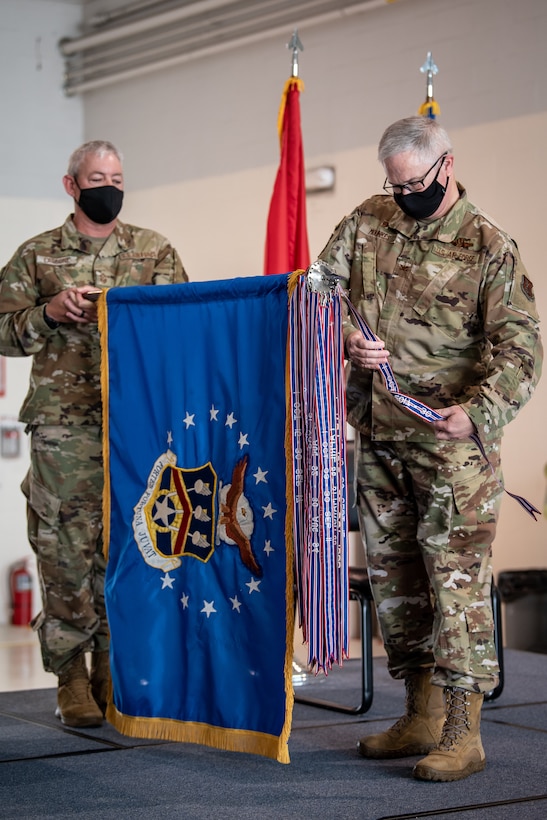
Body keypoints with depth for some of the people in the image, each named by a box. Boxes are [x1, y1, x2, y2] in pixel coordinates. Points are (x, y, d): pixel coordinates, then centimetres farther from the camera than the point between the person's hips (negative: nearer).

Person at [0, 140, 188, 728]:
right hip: (62, 428, -1)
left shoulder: (155, 251, 12)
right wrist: (49, 313, -8)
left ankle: (114, 670, 14)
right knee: (65, 550, -2)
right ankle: (71, 677, 8)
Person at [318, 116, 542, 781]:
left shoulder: (489, 246, -6)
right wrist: (348, 337, -9)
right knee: (393, 575, 11)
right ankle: (422, 717, 22)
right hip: (376, 434, 6)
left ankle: (462, 732, -5)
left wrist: (476, 412, -29)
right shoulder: (366, 222, 9)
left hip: (449, 437, -6)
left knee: (457, 577, -9)